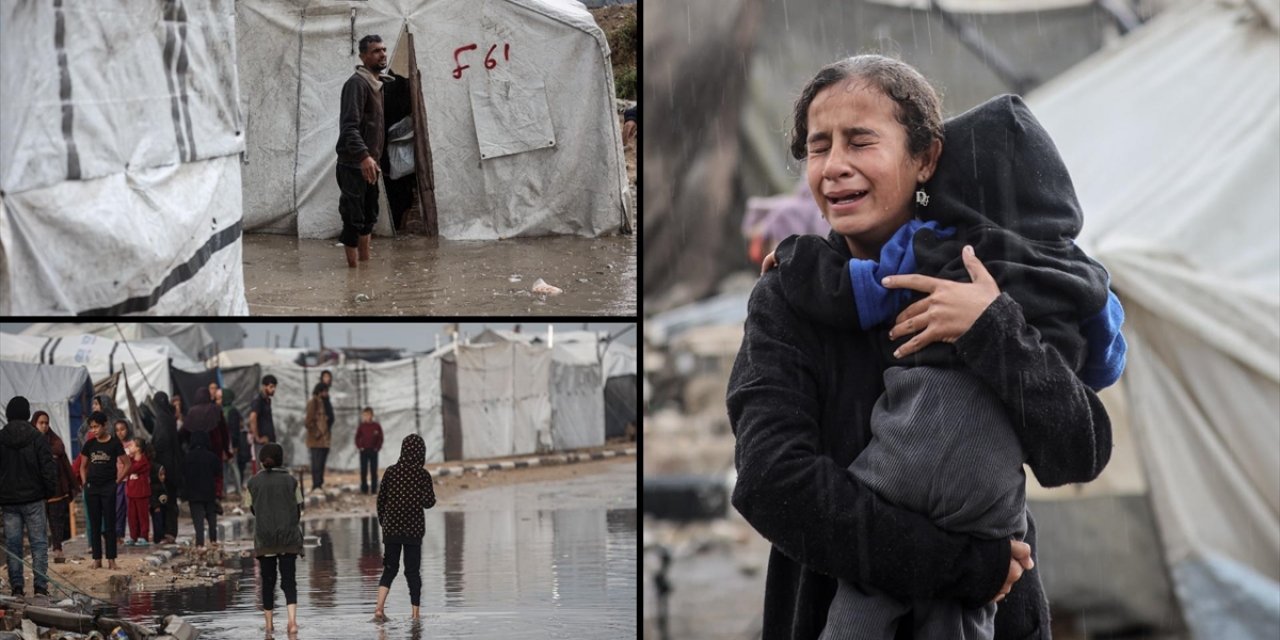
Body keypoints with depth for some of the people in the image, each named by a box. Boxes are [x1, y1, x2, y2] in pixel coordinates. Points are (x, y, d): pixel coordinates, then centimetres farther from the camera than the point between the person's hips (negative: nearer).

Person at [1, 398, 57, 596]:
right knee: (39, 542, 2)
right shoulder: (36, 438, -7)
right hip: (33, 498, -2)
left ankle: (17, 587, 7)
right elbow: (48, 468, -8)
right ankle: (40, 586, -4)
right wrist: (50, 491, 5)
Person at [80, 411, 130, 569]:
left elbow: (127, 464, 0)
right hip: (92, 488, 4)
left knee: (109, 524, -2)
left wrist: (117, 481, -5)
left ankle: (111, 559, 0)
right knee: (94, 524, 5)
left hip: (108, 487, -4)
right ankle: (97, 559, 8)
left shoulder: (114, 443, -3)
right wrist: (84, 482, 7)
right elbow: (83, 466, 18)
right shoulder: (89, 445, 8)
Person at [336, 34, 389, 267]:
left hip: (369, 163, 9)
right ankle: (353, 265, 0)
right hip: (354, 164, -9)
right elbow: (349, 126, -25)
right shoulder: (357, 83, -15)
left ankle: (365, 260, 23)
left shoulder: (377, 83, 14)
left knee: (369, 215, 15)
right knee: (353, 217, -4)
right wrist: (364, 156, -35)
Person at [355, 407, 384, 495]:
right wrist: (359, 447, -5)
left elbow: (380, 438, 4)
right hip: (363, 451, 0)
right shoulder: (361, 426, 1)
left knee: (374, 470, 1)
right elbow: (357, 437, 6)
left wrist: (377, 447, -5)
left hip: (373, 451, 0)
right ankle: (364, 488, 8)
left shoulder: (377, 426, 1)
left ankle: (374, 489, 4)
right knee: (363, 470, 3)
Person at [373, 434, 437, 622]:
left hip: (391, 528, 2)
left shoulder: (391, 471, -1)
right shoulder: (423, 474, -8)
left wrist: (382, 521, 17)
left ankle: (379, 606, -8)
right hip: (414, 529, -2)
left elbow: (381, 498, 4)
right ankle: (415, 612, 10)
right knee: (413, 570, 7)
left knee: (390, 568, 11)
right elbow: (428, 502, -12)